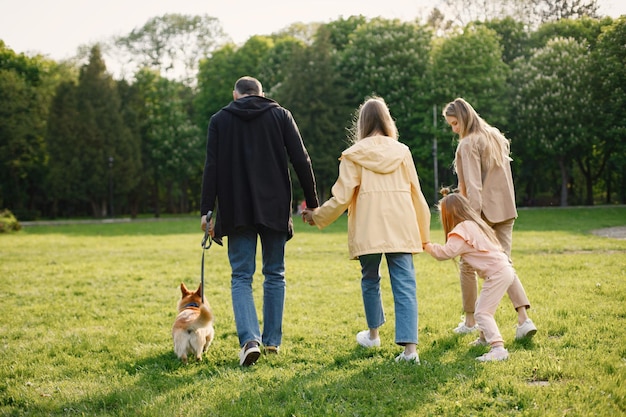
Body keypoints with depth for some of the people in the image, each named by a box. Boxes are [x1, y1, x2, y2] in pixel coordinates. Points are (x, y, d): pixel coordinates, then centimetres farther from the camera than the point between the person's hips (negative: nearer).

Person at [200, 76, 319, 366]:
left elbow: (212, 168, -2)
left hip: (236, 211, -1)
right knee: (274, 274, 14)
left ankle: (249, 339, -16)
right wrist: (312, 204, 7)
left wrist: (206, 211, -2)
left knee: (241, 277, 2)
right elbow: (301, 161, 0)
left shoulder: (219, 120, 5)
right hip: (275, 209, 1)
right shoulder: (280, 115, 6)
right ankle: (272, 340, 17)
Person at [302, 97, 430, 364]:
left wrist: (316, 217, 13)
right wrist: (423, 233, 20)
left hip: (368, 230, -1)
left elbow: (342, 198, -3)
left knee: (370, 280, 19)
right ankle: (410, 346, -11)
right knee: (404, 286, -2)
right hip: (401, 229, 1)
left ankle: (373, 334, 34)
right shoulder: (402, 151, 7)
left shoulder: (354, 155, 0)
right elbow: (415, 195, 9)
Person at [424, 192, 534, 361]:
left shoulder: (462, 230, -13)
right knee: (482, 306, 25)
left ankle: (498, 348, -25)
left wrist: (427, 245, -5)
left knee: (482, 313, -13)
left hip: (497, 273, -10)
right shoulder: (474, 224, 18)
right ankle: (484, 338, 40)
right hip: (504, 269, 10)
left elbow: (444, 253, -18)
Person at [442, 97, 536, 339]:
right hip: (506, 210, 7)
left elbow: (474, 185, -19)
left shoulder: (468, 144, -11)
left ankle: (470, 321, 18)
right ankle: (524, 319, -9)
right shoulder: (496, 138, 13)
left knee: (467, 265, 10)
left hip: (483, 211, -7)